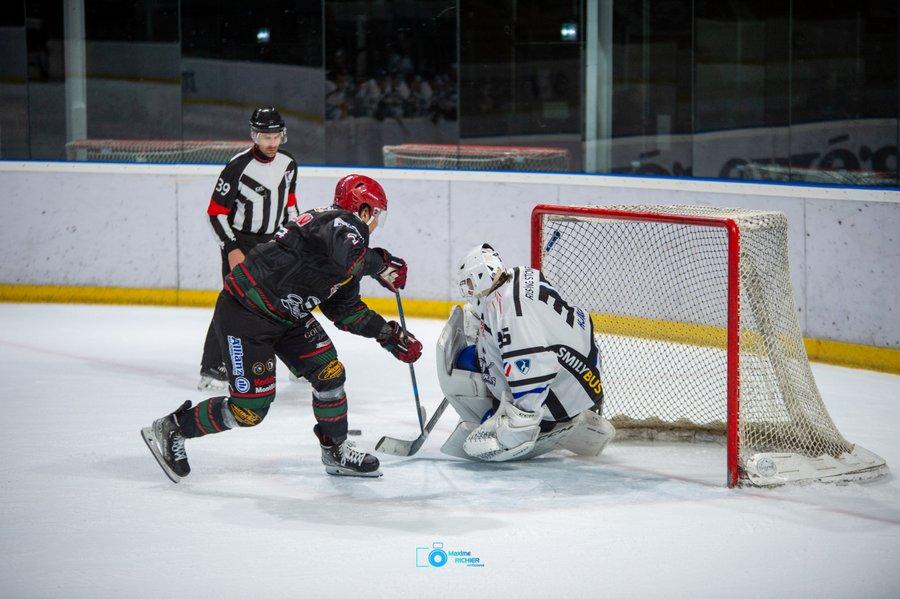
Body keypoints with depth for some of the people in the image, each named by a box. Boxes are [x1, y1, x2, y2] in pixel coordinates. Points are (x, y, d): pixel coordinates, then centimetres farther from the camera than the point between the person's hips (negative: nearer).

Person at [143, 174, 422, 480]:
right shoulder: (343, 222, -15)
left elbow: (346, 310, 19)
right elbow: (350, 258, -38)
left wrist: (389, 334, 14)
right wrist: (382, 263, -20)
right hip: (243, 313, -10)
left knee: (329, 372, 4)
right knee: (250, 408, -7)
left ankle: (337, 451, 20)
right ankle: (171, 429, 10)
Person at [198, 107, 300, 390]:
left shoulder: (288, 164, 1)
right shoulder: (238, 167, -18)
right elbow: (216, 212, -15)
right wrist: (231, 250, -19)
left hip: (274, 241, 6)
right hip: (240, 242, -6)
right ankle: (211, 369, -15)